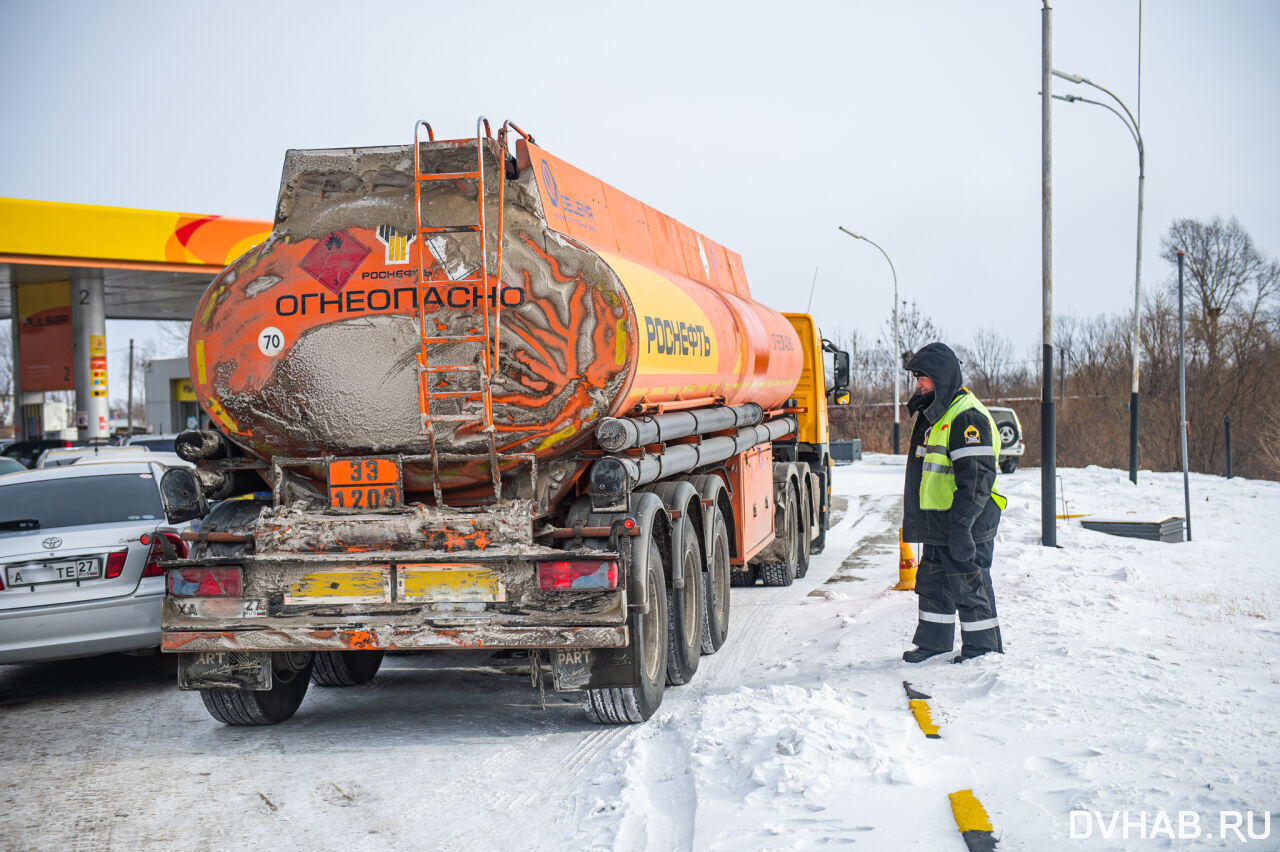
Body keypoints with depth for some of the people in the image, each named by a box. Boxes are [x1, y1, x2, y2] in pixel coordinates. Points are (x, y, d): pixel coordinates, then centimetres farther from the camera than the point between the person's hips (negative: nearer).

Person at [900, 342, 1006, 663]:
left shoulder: (967, 417, -17)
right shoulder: (933, 414, 15)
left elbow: (976, 478, -22)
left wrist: (961, 524, -26)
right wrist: (916, 521, 22)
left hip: (965, 525, -10)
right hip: (937, 523, 10)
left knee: (969, 588, -1)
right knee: (932, 583, 15)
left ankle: (982, 649, 10)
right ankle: (934, 642, 26)